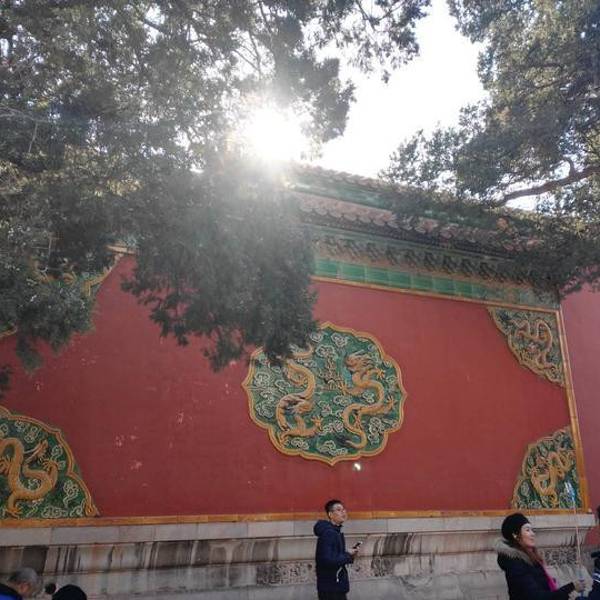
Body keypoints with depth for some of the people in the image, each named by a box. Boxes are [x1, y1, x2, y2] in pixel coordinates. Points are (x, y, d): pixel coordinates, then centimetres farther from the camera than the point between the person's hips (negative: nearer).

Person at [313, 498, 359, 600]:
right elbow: (328, 560, -28)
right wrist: (348, 556, -17)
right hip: (330, 589, -10)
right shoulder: (328, 533, -20)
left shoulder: (337, 532, 12)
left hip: (337, 586, 10)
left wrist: (348, 554, -2)